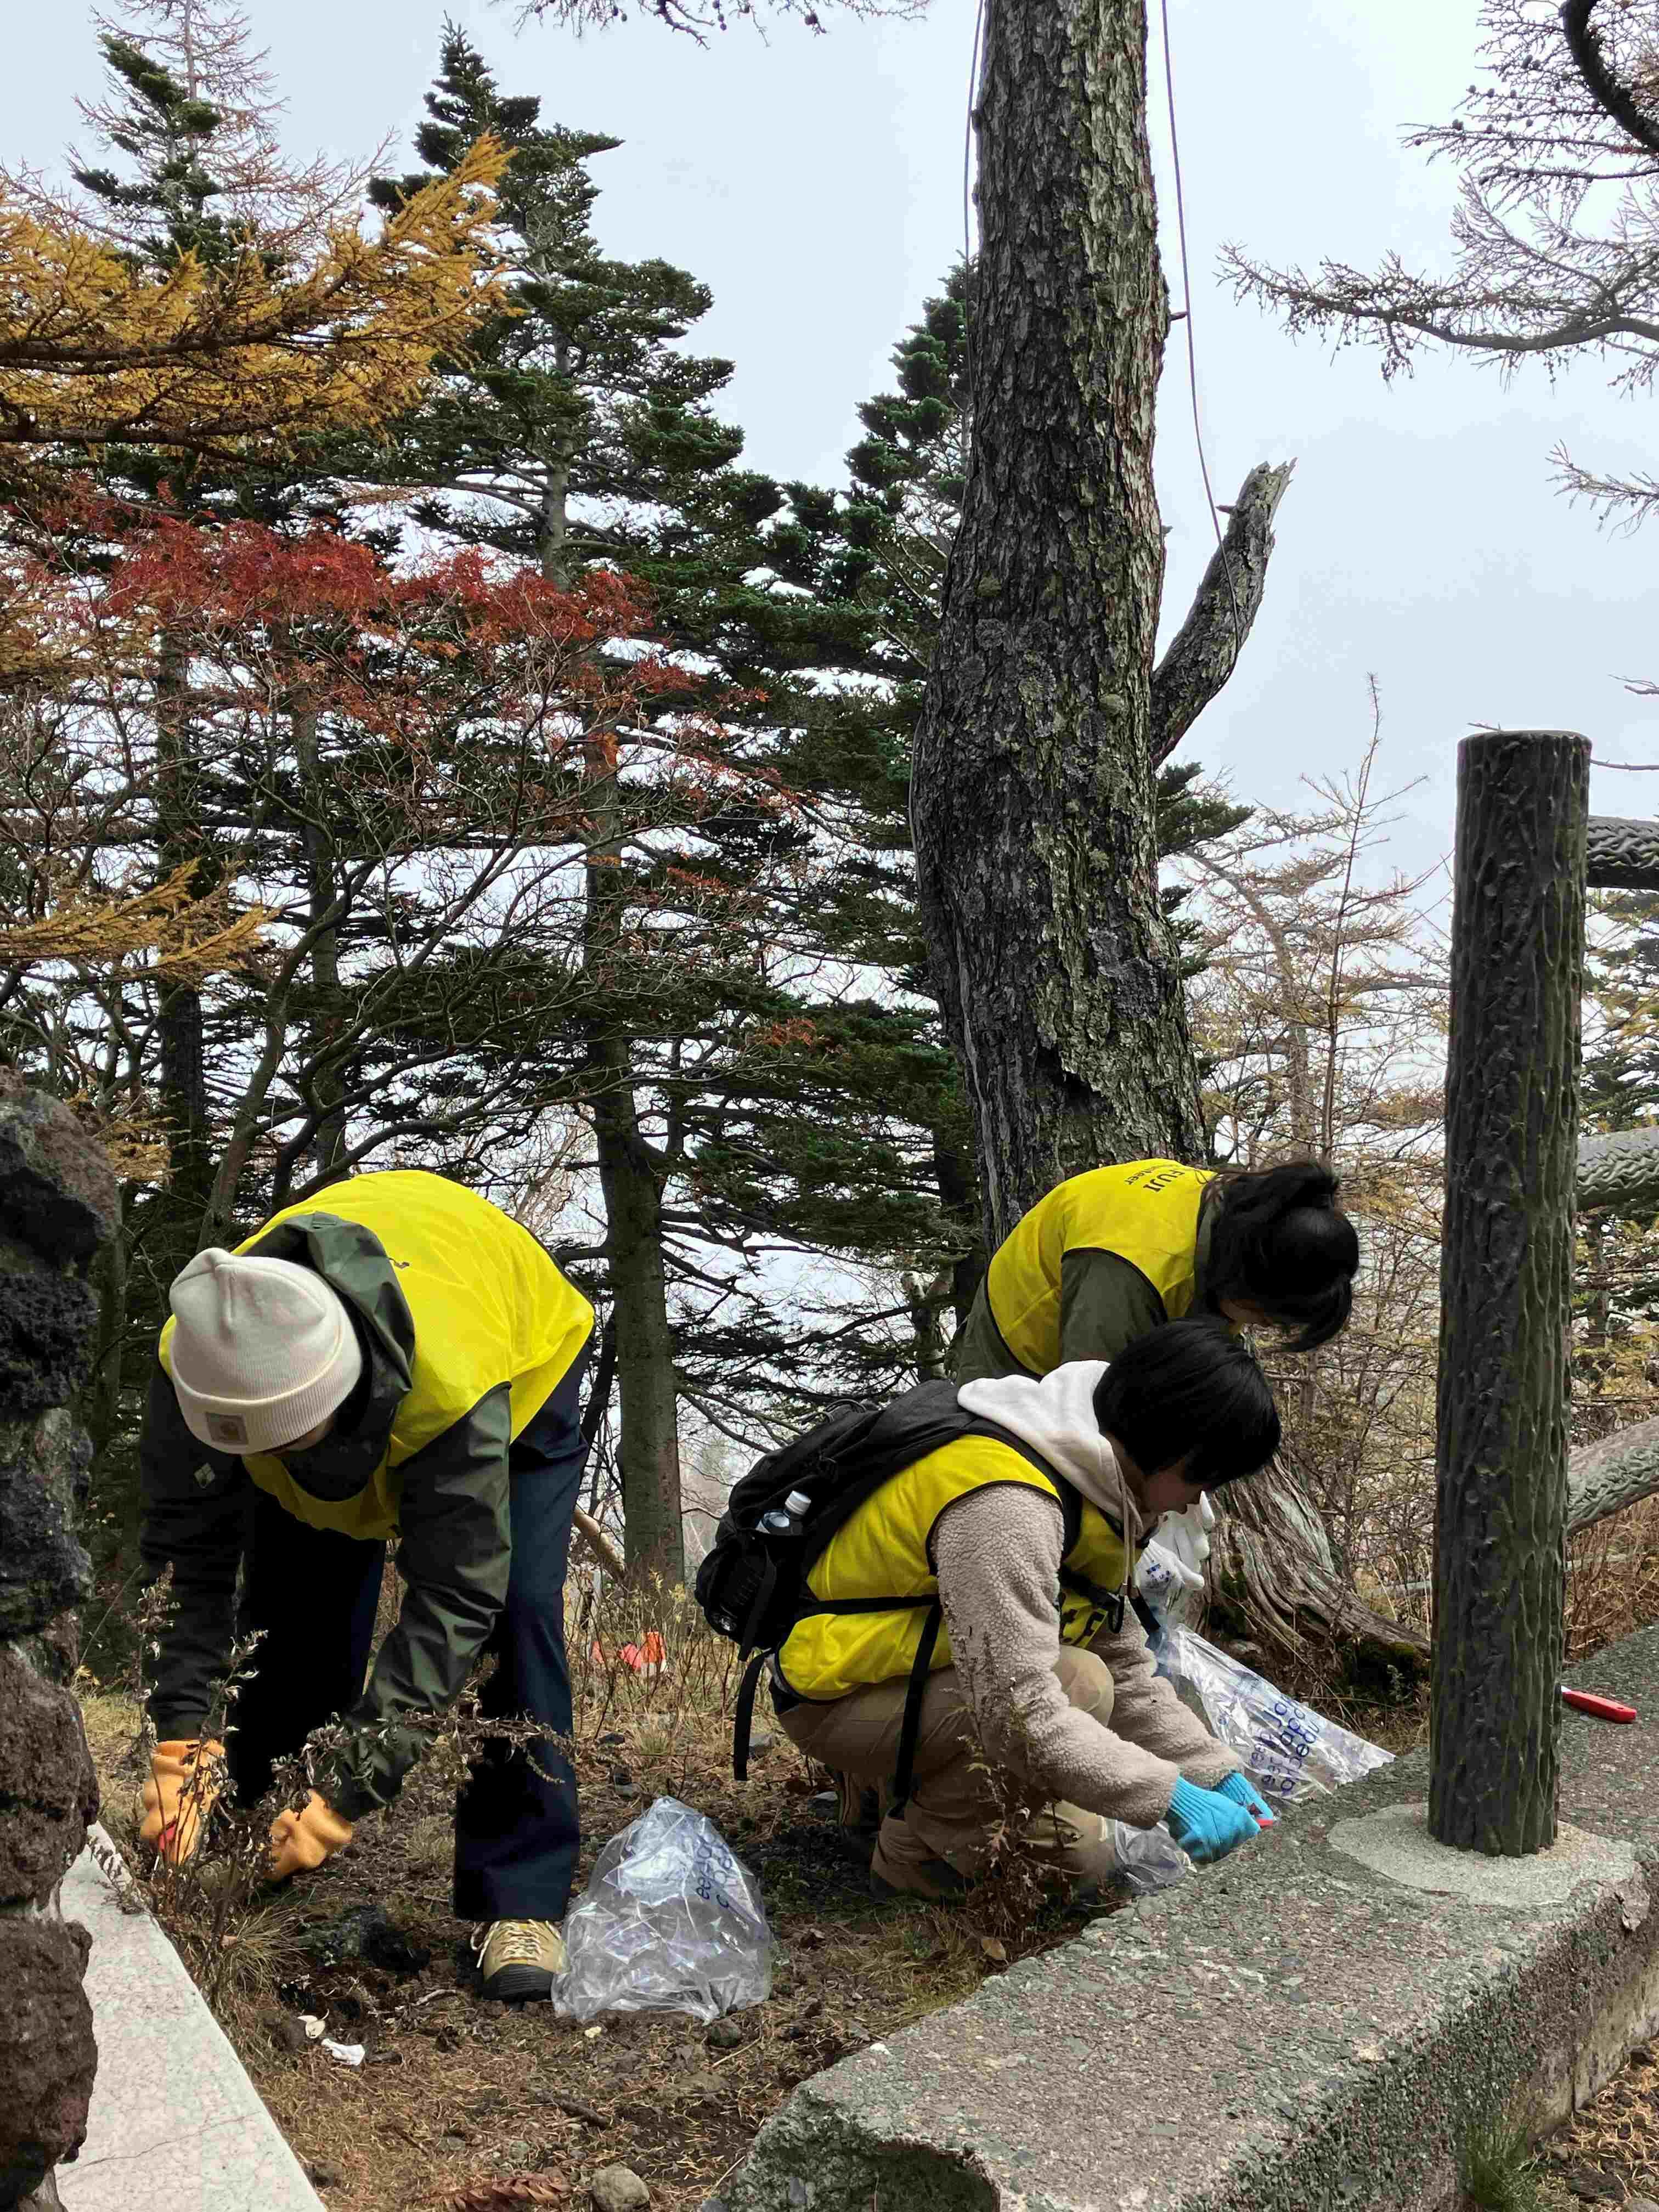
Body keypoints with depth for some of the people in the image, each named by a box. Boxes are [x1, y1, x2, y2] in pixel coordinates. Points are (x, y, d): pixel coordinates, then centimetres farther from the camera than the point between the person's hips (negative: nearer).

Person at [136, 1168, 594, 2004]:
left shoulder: (454, 1383, -48)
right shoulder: (197, 1363, -37)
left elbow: (453, 1600, -42)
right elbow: (186, 1555, -26)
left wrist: (351, 1790, -44)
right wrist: (180, 1733, -37)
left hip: (522, 1370, -3)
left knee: (515, 1613, -20)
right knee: (288, 1620, -4)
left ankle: (520, 1903, -10)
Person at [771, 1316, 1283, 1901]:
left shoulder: (1086, 1479, 1)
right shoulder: (1004, 1507, -32)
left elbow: (1126, 1668, 6)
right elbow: (1019, 1713, -35)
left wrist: (1216, 1774, -2)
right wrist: (1170, 1797, -30)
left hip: (920, 1677, 9)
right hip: (832, 1701, -9)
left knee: (1083, 1860, 3)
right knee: (1076, 1686, -26)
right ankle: (916, 1851, -10)